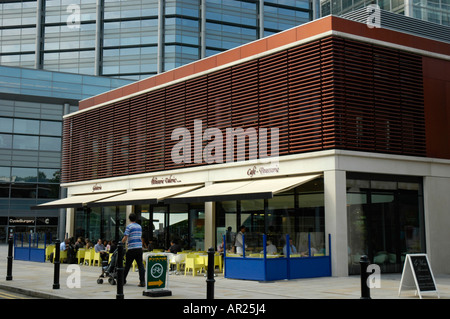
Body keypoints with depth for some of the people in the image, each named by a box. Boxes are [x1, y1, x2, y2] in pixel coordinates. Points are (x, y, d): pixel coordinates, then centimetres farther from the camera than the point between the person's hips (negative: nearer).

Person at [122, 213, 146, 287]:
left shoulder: (129, 226, -4)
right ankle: (142, 282, -7)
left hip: (132, 248, -5)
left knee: (127, 265, 8)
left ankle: (123, 280, 20)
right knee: (140, 265, 1)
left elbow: (125, 238, -10)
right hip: (139, 248, 5)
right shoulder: (139, 226, 15)